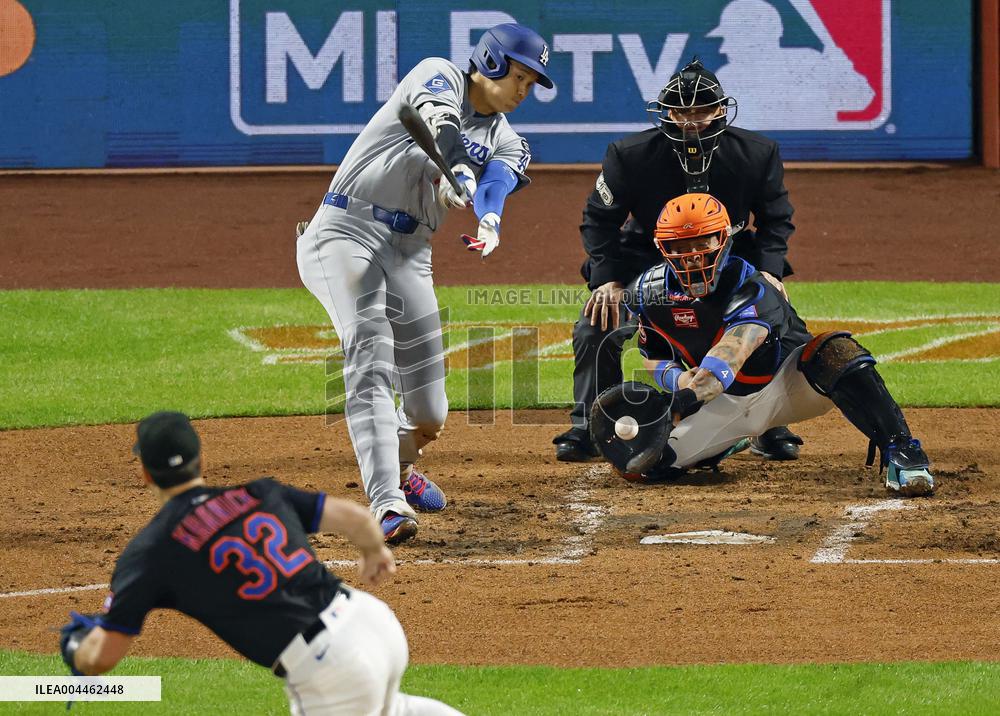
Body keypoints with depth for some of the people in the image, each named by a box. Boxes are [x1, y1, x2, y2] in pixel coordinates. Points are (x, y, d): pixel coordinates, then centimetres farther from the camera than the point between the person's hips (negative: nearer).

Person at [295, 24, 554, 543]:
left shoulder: (505, 141, 15)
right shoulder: (440, 77, 1)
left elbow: (500, 179, -10)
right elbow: (441, 125, -22)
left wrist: (490, 223, -33)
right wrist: (459, 174, -44)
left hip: (408, 256, 6)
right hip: (346, 232, -6)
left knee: (429, 417, 3)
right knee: (371, 356, -28)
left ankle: (399, 468, 39)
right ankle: (388, 506, -39)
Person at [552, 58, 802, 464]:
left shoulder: (757, 154, -20)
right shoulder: (631, 155, -24)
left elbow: (775, 218, -4)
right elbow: (600, 218, -11)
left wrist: (769, 270, -20)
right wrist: (607, 278, -22)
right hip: (648, 258, -1)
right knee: (596, 329, -16)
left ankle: (770, 430, 4)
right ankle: (587, 428, 4)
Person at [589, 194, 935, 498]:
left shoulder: (751, 290, -29)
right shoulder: (650, 292, -11)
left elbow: (728, 360, -46)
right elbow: (653, 356, 5)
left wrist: (686, 398, -64)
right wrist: (679, 379, -20)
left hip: (786, 385, -5)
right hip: (723, 403, 5)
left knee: (835, 352, -38)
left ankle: (899, 452, -36)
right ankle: (722, 444, 21)